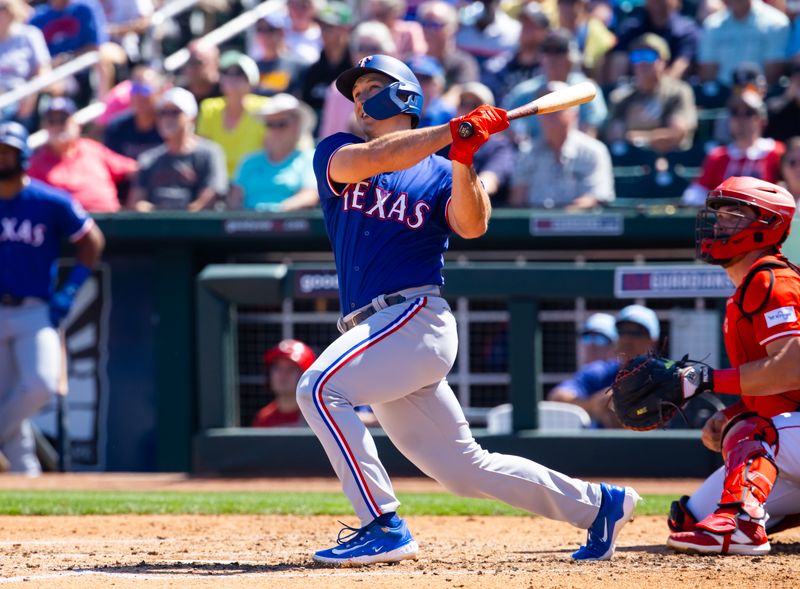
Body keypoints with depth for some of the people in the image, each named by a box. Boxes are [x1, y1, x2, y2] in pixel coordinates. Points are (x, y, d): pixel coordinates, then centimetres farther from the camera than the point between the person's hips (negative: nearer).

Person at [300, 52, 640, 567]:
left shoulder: (439, 174, 8)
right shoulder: (335, 153, 15)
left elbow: (472, 226, -10)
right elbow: (367, 161, -7)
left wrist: (462, 159, -23)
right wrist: (452, 132, -13)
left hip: (416, 317, -5)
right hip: (376, 331, 5)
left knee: (320, 388, -25)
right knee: (466, 469, 6)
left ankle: (384, 527, -23)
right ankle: (597, 505, 19)